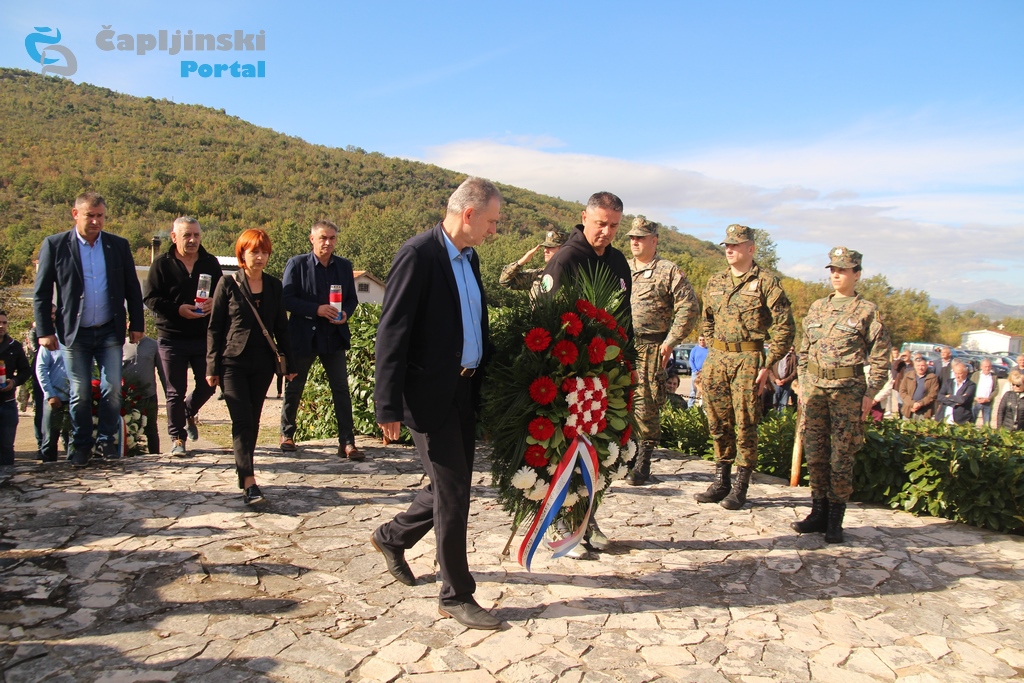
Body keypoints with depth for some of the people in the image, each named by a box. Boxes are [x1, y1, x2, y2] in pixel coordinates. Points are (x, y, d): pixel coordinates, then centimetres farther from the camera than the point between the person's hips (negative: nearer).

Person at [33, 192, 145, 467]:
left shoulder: (119, 246, 4)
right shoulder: (55, 245, -2)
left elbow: (132, 289, 8)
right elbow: (41, 293, 0)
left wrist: (136, 324, 5)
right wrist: (45, 330, -4)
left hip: (110, 331, 1)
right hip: (75, 332, -1)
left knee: (112, 388, -2)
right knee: (80, 393, 6)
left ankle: (106, 439, 16)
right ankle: (81, 445, 21)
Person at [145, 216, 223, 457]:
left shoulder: (211, 263, 8)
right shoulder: (161, 264, -1)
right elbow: (151, 298, -5)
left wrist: (214, 303, -13)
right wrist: (178, 309, -19)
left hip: (205, 337, 3)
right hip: (171, 338, -3)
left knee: (207, 386, 8)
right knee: (175, 392, 3)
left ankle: (188, 413, 39)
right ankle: (177, 438, 16)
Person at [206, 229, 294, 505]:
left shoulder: (274, 285, 8)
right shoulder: (228, 284, -1)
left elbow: (281, 327, 12)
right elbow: (214, 328, -1)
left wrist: (288, 361, 8)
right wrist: (212, 367, -5)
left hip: (262, 363, 4)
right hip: (233, 362, -3)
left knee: (253, 421, 10)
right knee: (242, 421, -11)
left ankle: (243, 472, 24)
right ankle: (249, 482, -15)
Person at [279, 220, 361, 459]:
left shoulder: (344, 266, 6)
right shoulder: (297, 264, -4)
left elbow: (352, 298, 10)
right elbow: (286, 299, -10)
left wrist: (345, 314, -12)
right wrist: (316, 309, -21)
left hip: (334, 336, 2)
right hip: (303, 336, -2)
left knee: (341, 389, -2)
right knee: (294, 387, 12)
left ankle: (346, 442, 1)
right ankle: (287, 433, 32)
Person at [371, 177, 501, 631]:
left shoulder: (468, 258, 12)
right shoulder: (418, 255, -15)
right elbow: (392, 333, -17)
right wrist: (389, 407, -18)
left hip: (465, 390, 9)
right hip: (430, 395, -9)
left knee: (453, 487, 17)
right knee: (453, 493, -1)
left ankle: (391, 537, 41)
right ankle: (456, 596, 16)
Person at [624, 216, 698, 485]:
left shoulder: (669, 271, 0)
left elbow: (688, 307, -5)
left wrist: (670, 341, -10)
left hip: (649, 349, -5)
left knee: (645, 406, -4)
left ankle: (642, 465, 7)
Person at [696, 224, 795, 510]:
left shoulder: (766, 282, -3)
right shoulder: (715, 283, 13)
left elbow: (784, 328, -6)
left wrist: (767, 365, -10)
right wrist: (713, 351, 14)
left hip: (748, 360, -5)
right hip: (716, 359, 5)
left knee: (744, 424, 0)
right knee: (718, 423, 9)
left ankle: (740, 487, 9)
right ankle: (721, 482, 20)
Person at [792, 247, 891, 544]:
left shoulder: (867, 311, -1)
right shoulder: (817, 308, 13)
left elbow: (880, 359, -2)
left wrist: (870, 394, -8)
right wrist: (803, 385, 12)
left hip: (848, 390, -4)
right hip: (815, 387, 5)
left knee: (841, 456, 1)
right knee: (814, 452, 7)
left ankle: (835, 519, 11)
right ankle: (819, 512, 19)